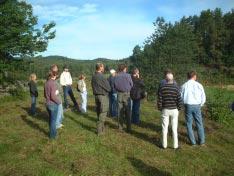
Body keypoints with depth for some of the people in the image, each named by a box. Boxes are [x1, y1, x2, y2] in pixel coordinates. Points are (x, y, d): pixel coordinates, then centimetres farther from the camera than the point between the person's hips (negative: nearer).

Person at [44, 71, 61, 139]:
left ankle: (52, 132, 36)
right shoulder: (53, 83, -19)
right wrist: (59, 101, -10)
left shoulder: (46, 83, 4)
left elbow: (45, 94, 14)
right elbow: (53, 96, -23)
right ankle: (53, 135, 18)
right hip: (53, 104, -7)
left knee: (51, 119, 21)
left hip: (48, 104, 8)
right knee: (53, 120, 6)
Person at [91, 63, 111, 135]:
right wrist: (108, 91, 6)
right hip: (103, 96, -8)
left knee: (99, 113, 17)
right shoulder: (101, 77, -19)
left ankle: (101, 127, 32)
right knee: (103, 113, 0)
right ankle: (100, 131, 4)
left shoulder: (93, 77, 7)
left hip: (96, 95, 8)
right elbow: (108, 88, -13)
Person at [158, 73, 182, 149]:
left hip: (165, 110, 1)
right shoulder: (176, 88, -10)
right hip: (174, 110, -1)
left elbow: (159, 100, -6)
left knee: (165, 127, 9)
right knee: (174, 128, 8)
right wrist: (179, 109, 7)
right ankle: (175, 145, 15)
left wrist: (160, 109, 8)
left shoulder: (162, 88, -7)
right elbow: (179, 100, -9)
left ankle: (164, 144, 17)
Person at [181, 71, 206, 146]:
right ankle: (202, 141, 18)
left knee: (189, 124, 9)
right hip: (197, 106, 1)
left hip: (188, 106, 0)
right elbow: (203, 97, 0)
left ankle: (193, 141, 12)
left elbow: (181, 97, 0)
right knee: (199, 124, 13)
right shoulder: (199, 85, -2)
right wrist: (200, 105, 13)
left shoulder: (184, 85, -3)